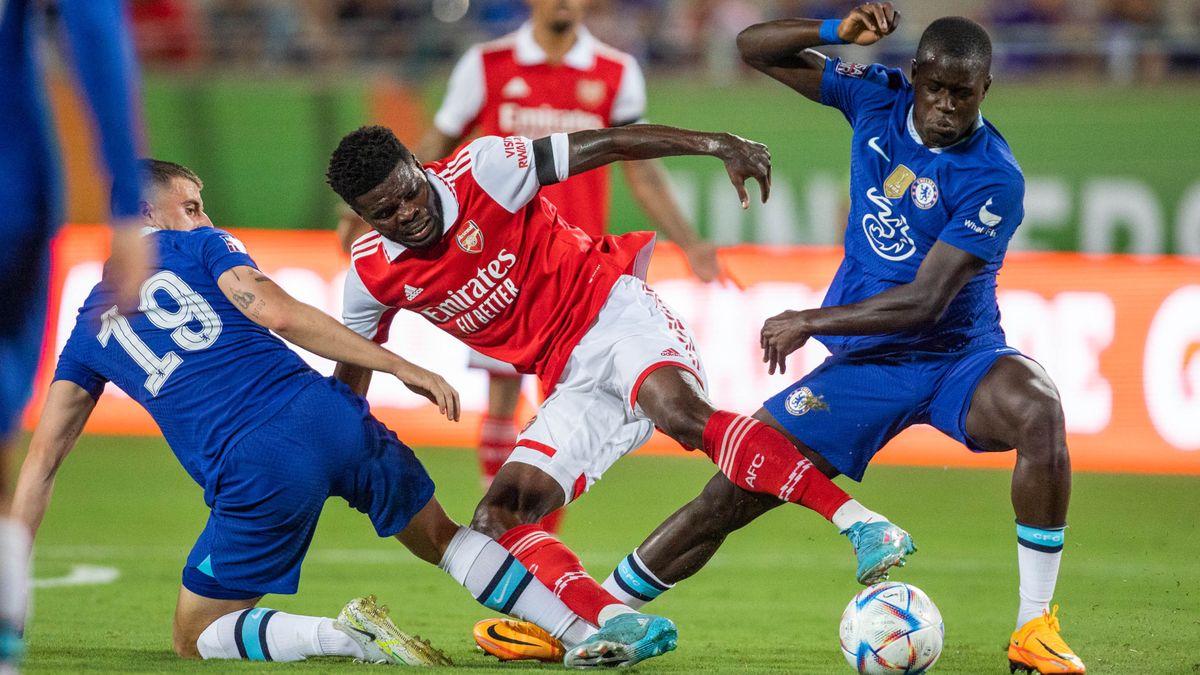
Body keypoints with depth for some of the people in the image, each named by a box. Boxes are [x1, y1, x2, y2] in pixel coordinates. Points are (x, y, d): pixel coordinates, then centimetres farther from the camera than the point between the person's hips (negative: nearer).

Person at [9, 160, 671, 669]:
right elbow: (280, 314, 1)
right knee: (442, 538, 23)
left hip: (254, 468, -1)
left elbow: (41, 458, 20)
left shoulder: (90, 328, 21)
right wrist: (404, 369, -1)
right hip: (326, 414, 2)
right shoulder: (199, 247, 16)